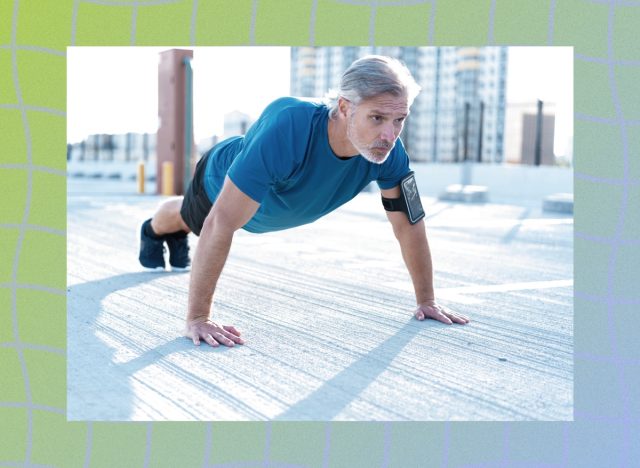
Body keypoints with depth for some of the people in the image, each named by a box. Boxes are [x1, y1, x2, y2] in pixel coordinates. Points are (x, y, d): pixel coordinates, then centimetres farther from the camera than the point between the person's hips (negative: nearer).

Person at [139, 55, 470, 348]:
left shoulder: (389, 152, -37)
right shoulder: (288, 130, -52)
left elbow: (410, 224, -21)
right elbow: (221, 224, -51)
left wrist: (426, 301, -16)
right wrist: (197, 319, -49)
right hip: (220, 183, -4)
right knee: (186, 217, 34)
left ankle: (178, 238, 73)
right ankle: (153, 232, 69)